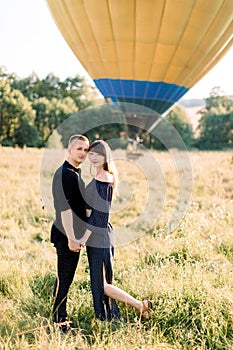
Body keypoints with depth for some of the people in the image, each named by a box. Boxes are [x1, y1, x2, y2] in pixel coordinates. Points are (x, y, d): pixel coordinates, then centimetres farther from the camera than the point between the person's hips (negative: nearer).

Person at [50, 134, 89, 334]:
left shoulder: (76, 173, 14)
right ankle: (59, 322, 9)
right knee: (64, 279, -1)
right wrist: (71, 238, -23)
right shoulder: (64, 174, -17)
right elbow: (64, 208, -22)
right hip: (66, 236, -10)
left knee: (66, 278, 17)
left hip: (74, 235, 10)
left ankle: (61, 319, 28)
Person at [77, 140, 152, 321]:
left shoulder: (102, 178, -16)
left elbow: (99, 212, -20)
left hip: (99, 237, -10)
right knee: (100, 282, 15)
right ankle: (111, 318, 25)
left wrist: (84, 237, -21)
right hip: (98, 237, 10)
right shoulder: (100, 177, 13)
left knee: (101, 284, -3)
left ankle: (141, 305, 6)